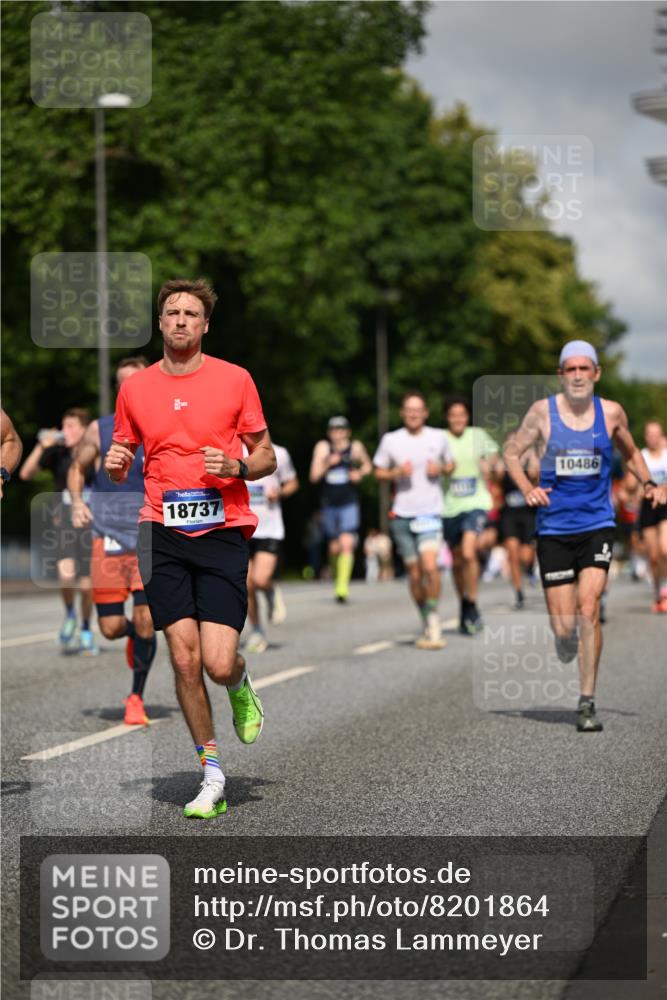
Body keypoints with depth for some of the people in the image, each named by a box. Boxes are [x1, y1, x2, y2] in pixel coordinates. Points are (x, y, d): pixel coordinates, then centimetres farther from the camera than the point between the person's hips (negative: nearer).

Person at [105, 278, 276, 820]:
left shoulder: (235, 379, 3)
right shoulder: (135, 387, 10)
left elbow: (267, 457, 9)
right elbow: (120, 467, 19)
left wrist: (237, 465, -12)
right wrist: (115, 464, -5)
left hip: (223, 532, -2)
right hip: (163, 533, 2)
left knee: (218, 664, -12)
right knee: (184, 659, -5)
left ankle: (241, 685, 26)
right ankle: (212, 774, 9)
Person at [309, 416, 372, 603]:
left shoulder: (356, 447, -1)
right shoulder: (323, 447, 0)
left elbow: (367, 465, 18)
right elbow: (314, 476, -3)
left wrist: (359, 474, -3)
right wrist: (328, 463, -18)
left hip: (350, 504, -2)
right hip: (329, 505, 2)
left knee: (347, 544, -18)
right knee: (334, 548, 10)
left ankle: (343, 587, -21)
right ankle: (338, 577, 36)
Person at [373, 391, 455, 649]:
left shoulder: (438, 437, 5)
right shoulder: (391, 440, 4)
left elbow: (451, 465, 19)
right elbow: (378, 473, 12)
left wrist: (440, 469, -4)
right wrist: (397, 472, -8)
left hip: (431, 512, -1)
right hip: (402, 514, 1)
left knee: (430, 565, -20)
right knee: (414, 573, 5)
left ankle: (434, 618, -6)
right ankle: (427, 625, 19)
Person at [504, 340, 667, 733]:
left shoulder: (611, 413, 2)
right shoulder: (543, 412, -3)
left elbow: (631, 452, 20)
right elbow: (512, 452, 6)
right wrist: (528, 489, -11)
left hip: (597, 526, 0)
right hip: (554, 528, 0)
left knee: (588, 609, -17)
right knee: (563, 625, -1)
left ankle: (588, 703, -8)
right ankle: (566, 640, 39)